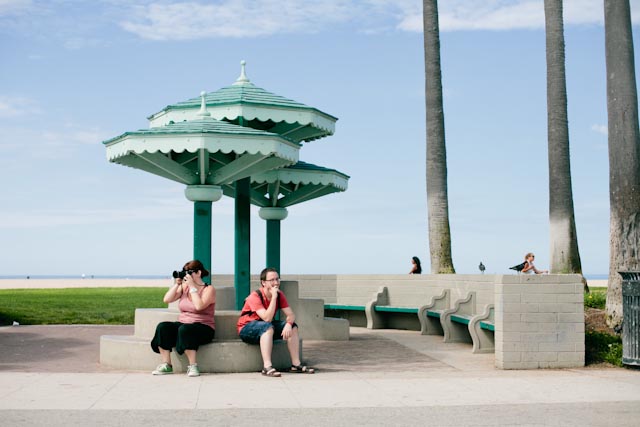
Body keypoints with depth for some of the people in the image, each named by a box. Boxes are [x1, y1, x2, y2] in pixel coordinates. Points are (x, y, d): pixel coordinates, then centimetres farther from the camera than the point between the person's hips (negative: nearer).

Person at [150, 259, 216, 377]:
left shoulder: (209, 289, -4)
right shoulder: (184, 287, 12)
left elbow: (199, 306, -22)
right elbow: (167, 300, 3)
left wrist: (192, 287, -16)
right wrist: (176, 284, -4)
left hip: (203, 328, -5)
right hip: (183, 324, 5)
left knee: (185, 330, -37)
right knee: (162, 327, -22)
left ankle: (192, 366, -28)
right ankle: (166, 365, -20)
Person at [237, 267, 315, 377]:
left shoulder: (279, 294, -3)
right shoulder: (255, 296, -23)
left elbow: (291, 314, -9)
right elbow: (267, 319, -33)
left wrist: (288, 324, -32)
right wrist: (274, 297, -33)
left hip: (266, 328, 7)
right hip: (246, 330, -7)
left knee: (293, 326, -11)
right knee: (268, 326, -36)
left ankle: (296, 364, -11)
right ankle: (267, 367, -42)